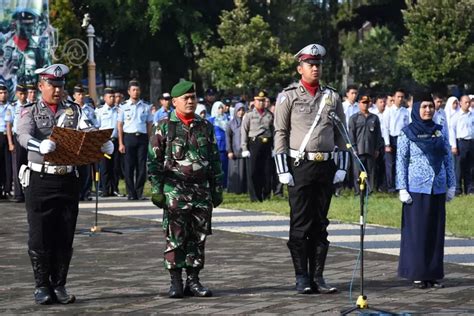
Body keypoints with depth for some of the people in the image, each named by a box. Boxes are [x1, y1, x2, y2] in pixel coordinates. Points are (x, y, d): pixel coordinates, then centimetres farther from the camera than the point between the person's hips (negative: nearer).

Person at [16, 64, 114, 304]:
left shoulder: (74, 111, 11)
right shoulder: (30, 112, 2)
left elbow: (89, 132, -5)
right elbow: (23, 136, -17)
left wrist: (105, 143, -27)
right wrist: (41, 145, -39)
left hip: (68, 179, 3)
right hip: (40, 179, -3)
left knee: (65, 237, 5)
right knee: (39, 236, -1)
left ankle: (59, 285, 14)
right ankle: (42, 286, 9)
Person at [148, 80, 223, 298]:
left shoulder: (205, 127, 12)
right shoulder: (164, 128, 1)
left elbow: (215, 160, 16)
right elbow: (153, 160, 0)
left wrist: (217, 189, 12)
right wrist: (157, 190, -6)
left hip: (202, 191, 4)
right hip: (175, 190, -4)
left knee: (198, 237, 5)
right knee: (175, 237, -4)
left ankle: (193, 280, 12)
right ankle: (175, 282, 2)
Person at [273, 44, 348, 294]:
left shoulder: (332, 97, 10)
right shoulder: (288, 96, 0)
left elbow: (341, 134, 12)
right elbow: (280, 133, -2)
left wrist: (341, 167, 4)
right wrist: (283, 170, -9)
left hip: (326, 167, 4)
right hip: (300, 167, -4)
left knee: (320, 224, 7)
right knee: (300, 224, -2)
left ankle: (317, 276, 11)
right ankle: (302, 278, 3)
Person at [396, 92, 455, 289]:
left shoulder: (440, 132, 9)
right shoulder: (407, 133, -1)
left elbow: (448, 160, 12)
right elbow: (401, 161, -2)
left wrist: (451, 186, 7)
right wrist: (402, 189, -7)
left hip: (438, 189, 4)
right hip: (417, 189, -4)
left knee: (436, 231, 5)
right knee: (417, 231, -1)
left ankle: (434, 274, 11)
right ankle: (418, 275, 5)